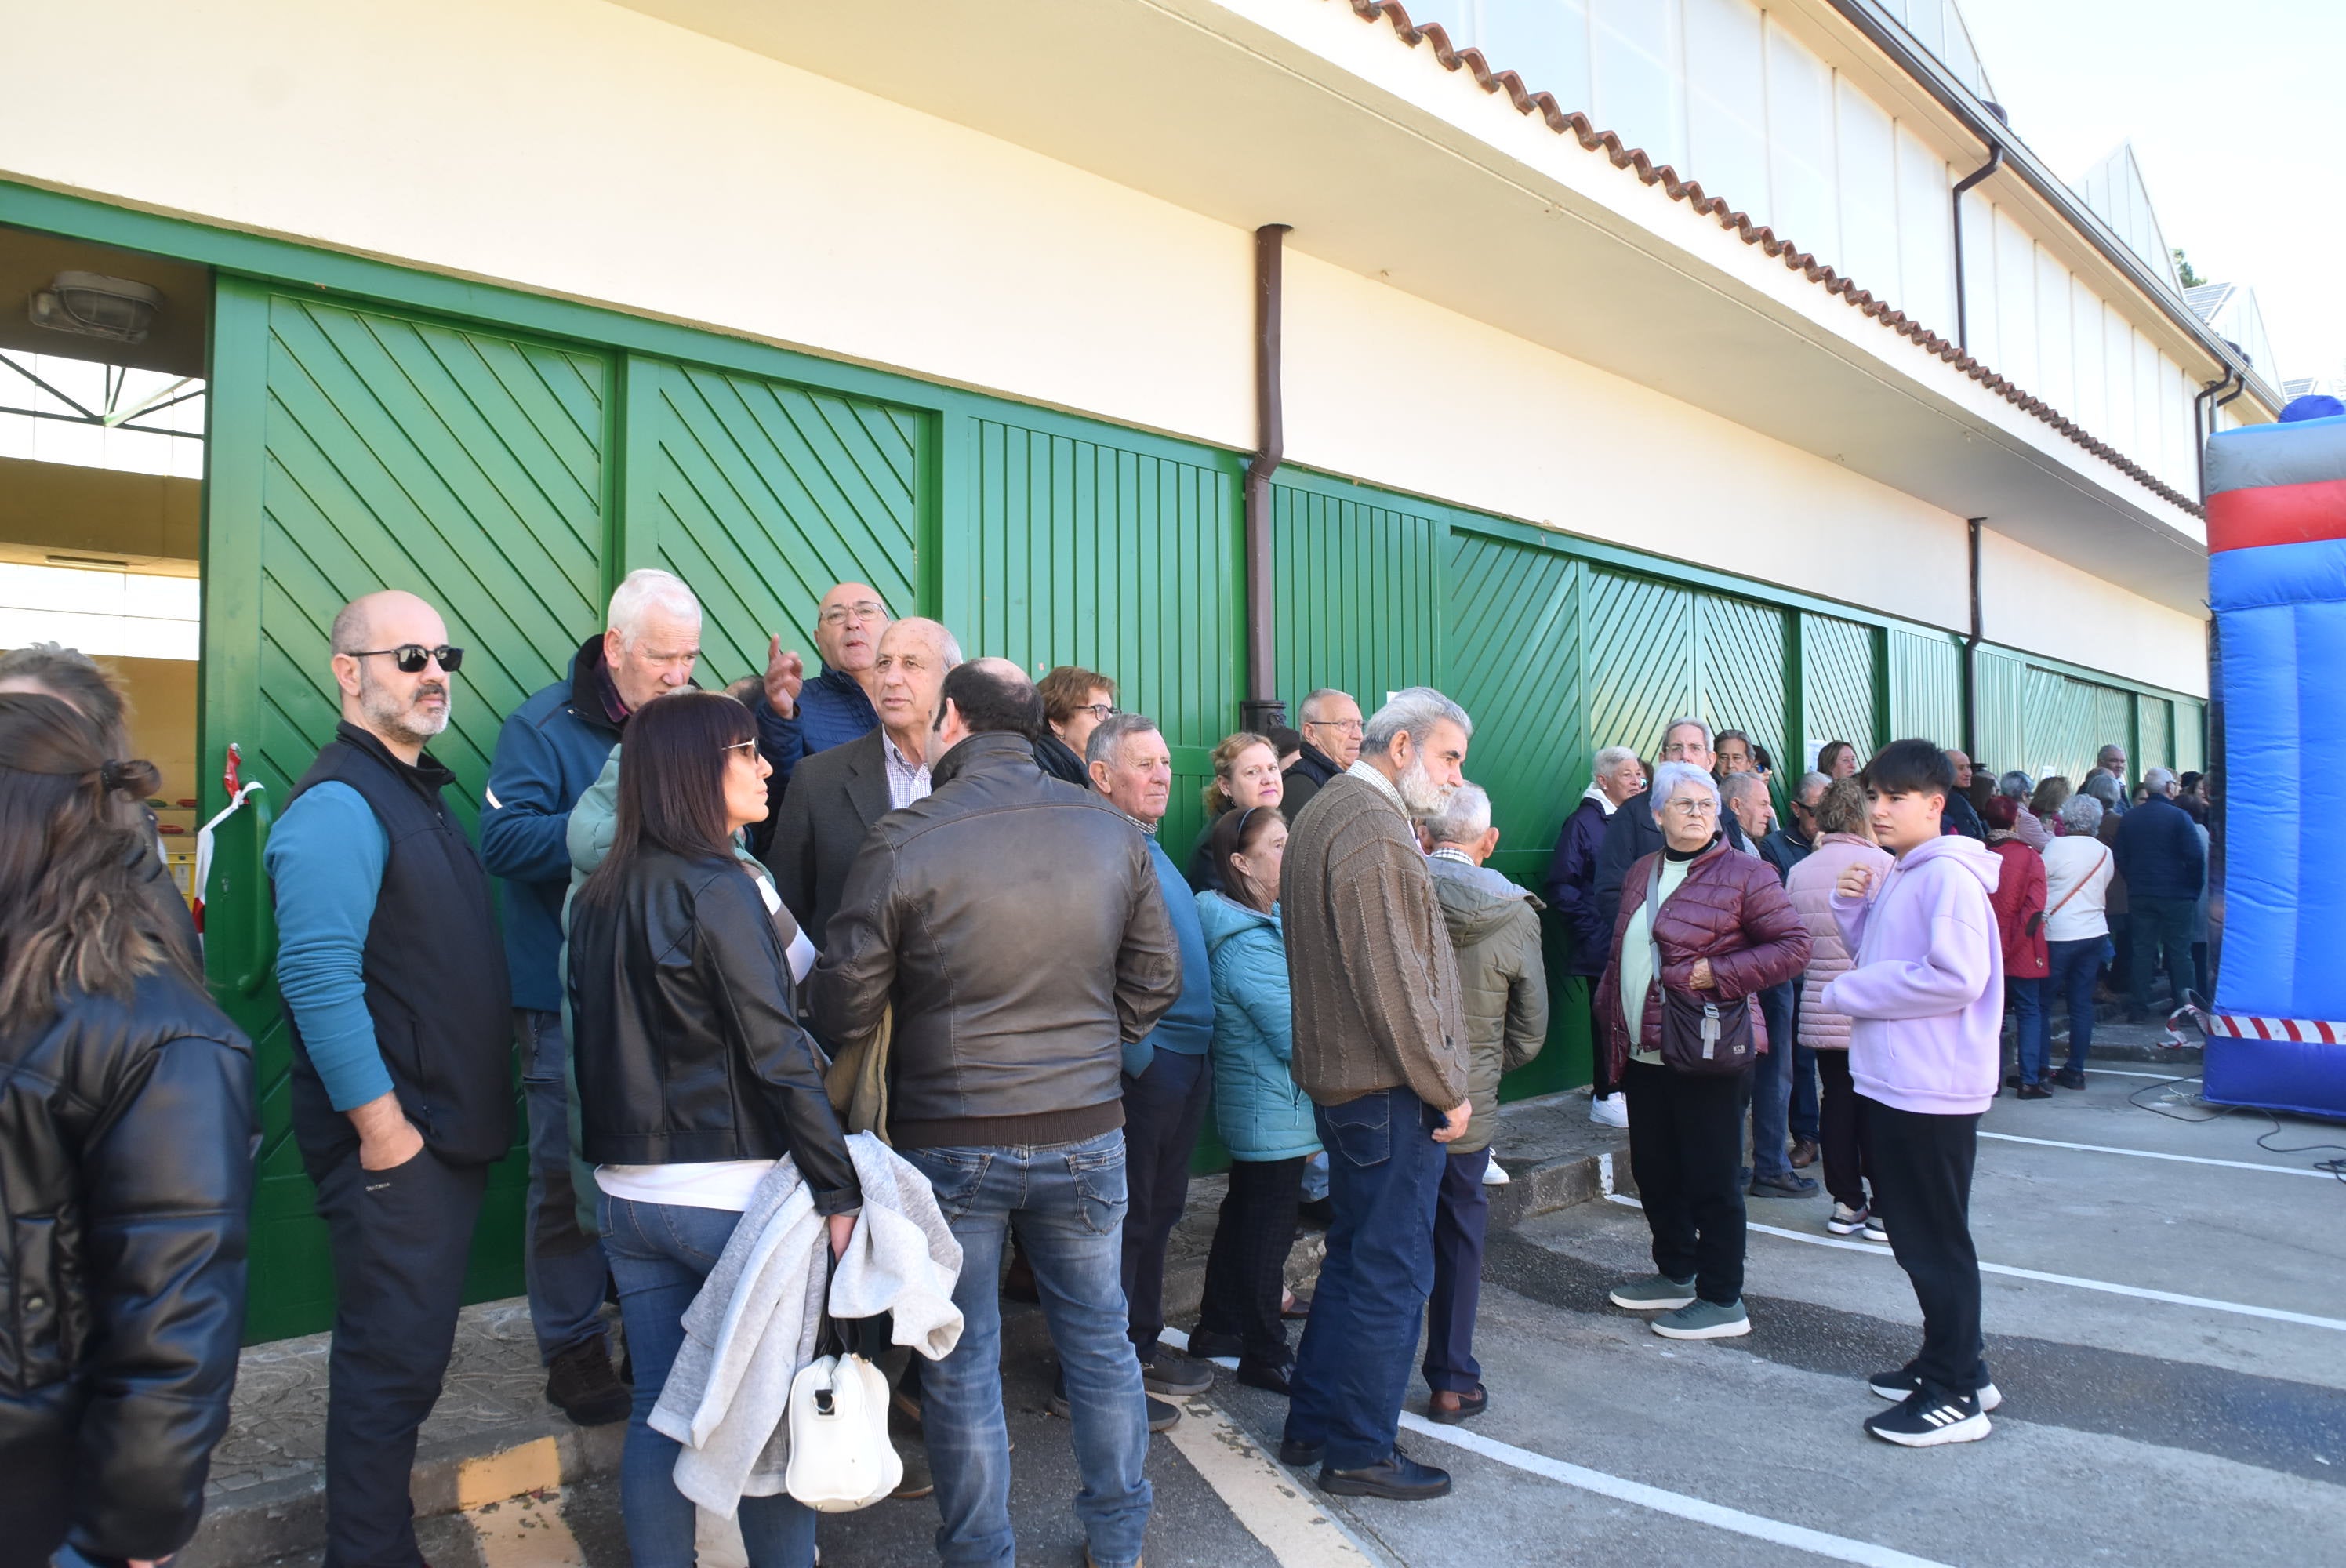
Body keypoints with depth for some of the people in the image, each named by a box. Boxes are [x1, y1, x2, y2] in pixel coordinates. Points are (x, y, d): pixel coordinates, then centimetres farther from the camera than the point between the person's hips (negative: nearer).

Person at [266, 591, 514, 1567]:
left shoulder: (419, 792, 14)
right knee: (392, 1363, 1)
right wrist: (384, 1129, -21)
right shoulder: (338, 804, -15)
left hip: (450, 1133, 9)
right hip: (393, 1141, -9)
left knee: (411, 1353, 19)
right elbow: (319, 979, -23)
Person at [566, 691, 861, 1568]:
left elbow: (599, 1042, 14)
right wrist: (839, 1190, -16)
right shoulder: (717, 887, -15)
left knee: (659, 1409, 15)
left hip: (628, 1192, 7)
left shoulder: (600, 896, 7)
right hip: (730, 1192, -7)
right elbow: (778, 1056, -18)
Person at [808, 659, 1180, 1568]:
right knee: (1100, 1339, 19)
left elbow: (842, 1005, -9)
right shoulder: (1113, 833, -4)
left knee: (962, 1363, 13)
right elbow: (1155, 980, 4)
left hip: (950, 1140, -3)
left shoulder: (902, 843, -14)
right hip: (1086, 1130, 3)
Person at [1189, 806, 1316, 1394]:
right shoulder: (1247, 942, -24)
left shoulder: (1265, 923, 8)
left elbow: (1287, 1010, 16)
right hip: (1275, 1111, -10)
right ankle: (1266, 1356, 16)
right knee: (1268, 1232, 2)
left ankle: (1219, 1328, 34)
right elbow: (1297, 1037, -24)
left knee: (1244, 1216, 20)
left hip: (1251, 1104, 10)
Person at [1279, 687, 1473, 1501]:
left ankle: (1312, 1424, 30)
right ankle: (1359, 1452, 15)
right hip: (1390, 1085, -10)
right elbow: (1396, 980, -22)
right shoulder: (1374, 827, -18)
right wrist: (1446, 1088, -13)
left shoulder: (1323, 811, 15)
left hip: (1342, 1077, 10)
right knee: (1391, 1273, 2)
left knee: (1354, 1257, 20)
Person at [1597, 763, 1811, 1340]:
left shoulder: (1744, 874, -8)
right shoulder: (1642, 872, 13)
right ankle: (1676, 1275, 33)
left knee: (1711, 1180, 0)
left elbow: (1794, 944, -11)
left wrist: (1717, 973, -18)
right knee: (1654, 1172, 15)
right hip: (1644, 1053, 7)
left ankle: (1722, 1301, 13)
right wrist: (1611, 1014, 14)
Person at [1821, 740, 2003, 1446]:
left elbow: (1956, 976, -26)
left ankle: (1956, 1396, 12)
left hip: (1931, 1090, -10)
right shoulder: (1895, 876, 13)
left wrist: (1848, 991, -16)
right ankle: (1953, 1362, 33)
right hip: (1888, 1082, 10)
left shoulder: (1949, 875, -16)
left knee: (1936, 1242, 1)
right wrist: (1852, 906, 3)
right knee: (1912, 1233, 19)